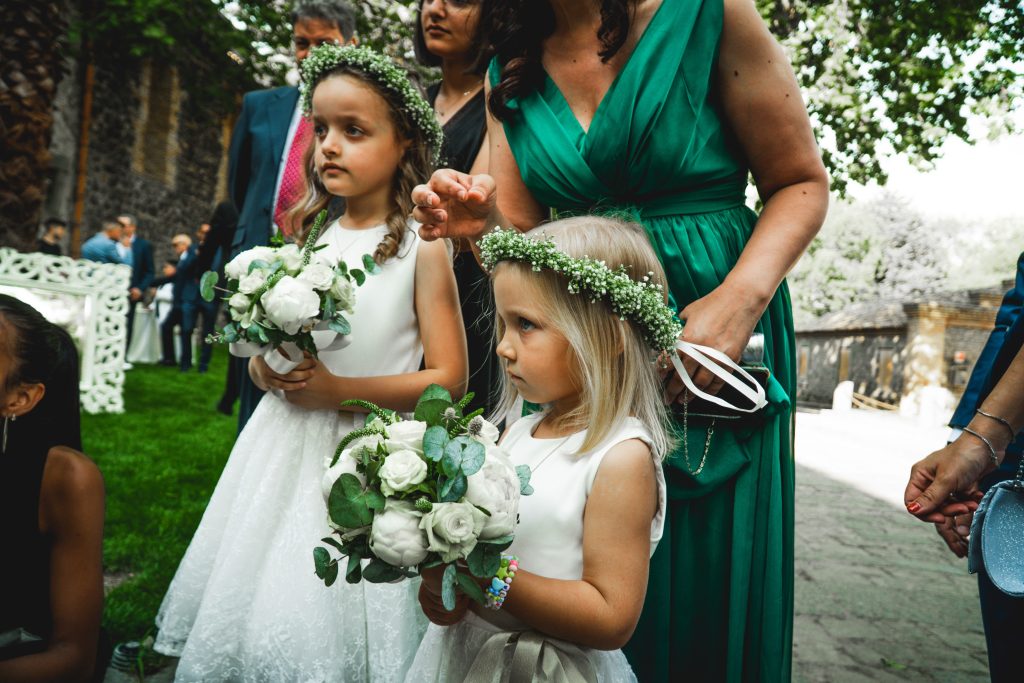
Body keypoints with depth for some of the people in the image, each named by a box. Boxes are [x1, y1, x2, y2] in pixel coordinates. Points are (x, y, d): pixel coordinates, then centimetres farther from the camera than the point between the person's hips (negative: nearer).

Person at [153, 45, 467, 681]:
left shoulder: (422, 249, -9)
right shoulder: (309, 238, 6)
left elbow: (448, 379, -12)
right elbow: (260, 353, 14)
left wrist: (338, 389, -18)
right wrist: (269, 371, -9)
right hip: (287, 444, 5)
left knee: (337, 624, 2)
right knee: (264, 601, 14)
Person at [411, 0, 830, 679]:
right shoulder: (511, 75, 8)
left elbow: (802, 182, -3)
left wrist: (740, 299, -19)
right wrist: (484, 226, -13)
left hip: (716, 328, -3)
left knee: (706, 580, 5)